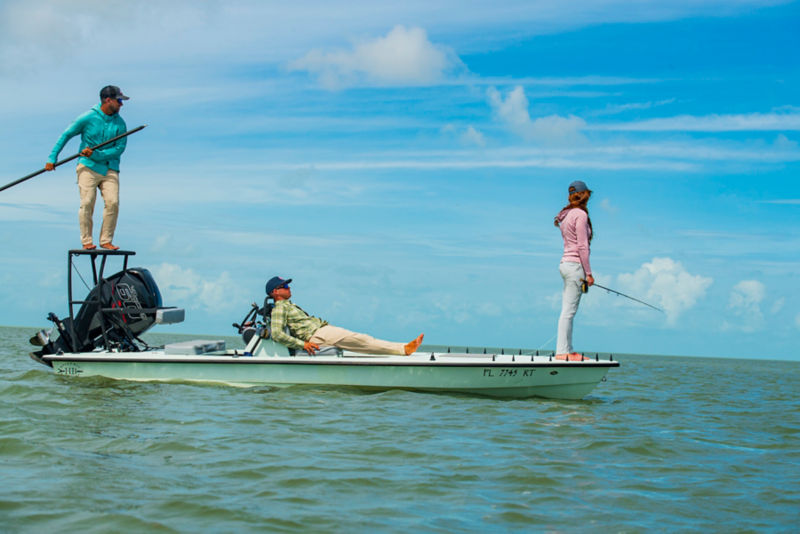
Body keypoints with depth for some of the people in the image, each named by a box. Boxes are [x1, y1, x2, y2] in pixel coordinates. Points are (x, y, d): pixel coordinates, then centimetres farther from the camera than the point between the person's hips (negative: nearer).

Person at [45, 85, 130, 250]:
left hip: (110, 168, 2)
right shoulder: (87, 118, -3)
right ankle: (86, 241, -2)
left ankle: (106, 241, -3)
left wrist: (96, 154, -15)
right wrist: (52, 158, 2)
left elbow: (119, 148, -3)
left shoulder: (120, 123, 4)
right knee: (87, 203, -11)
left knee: (112, 202, -12)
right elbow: (66, 135, 5)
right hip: (88, 167, -2)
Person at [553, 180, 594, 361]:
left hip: (565, 263, 9)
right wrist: (588, 273, -11)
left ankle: (565, 350, 13)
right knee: (568, 311, -8)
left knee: (567, 311, 10)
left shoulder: (565, 215, 16)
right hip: (575, 265, -9)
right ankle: (562, 352, -7)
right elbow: (582, 246, -14)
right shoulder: (580, 214, -11)